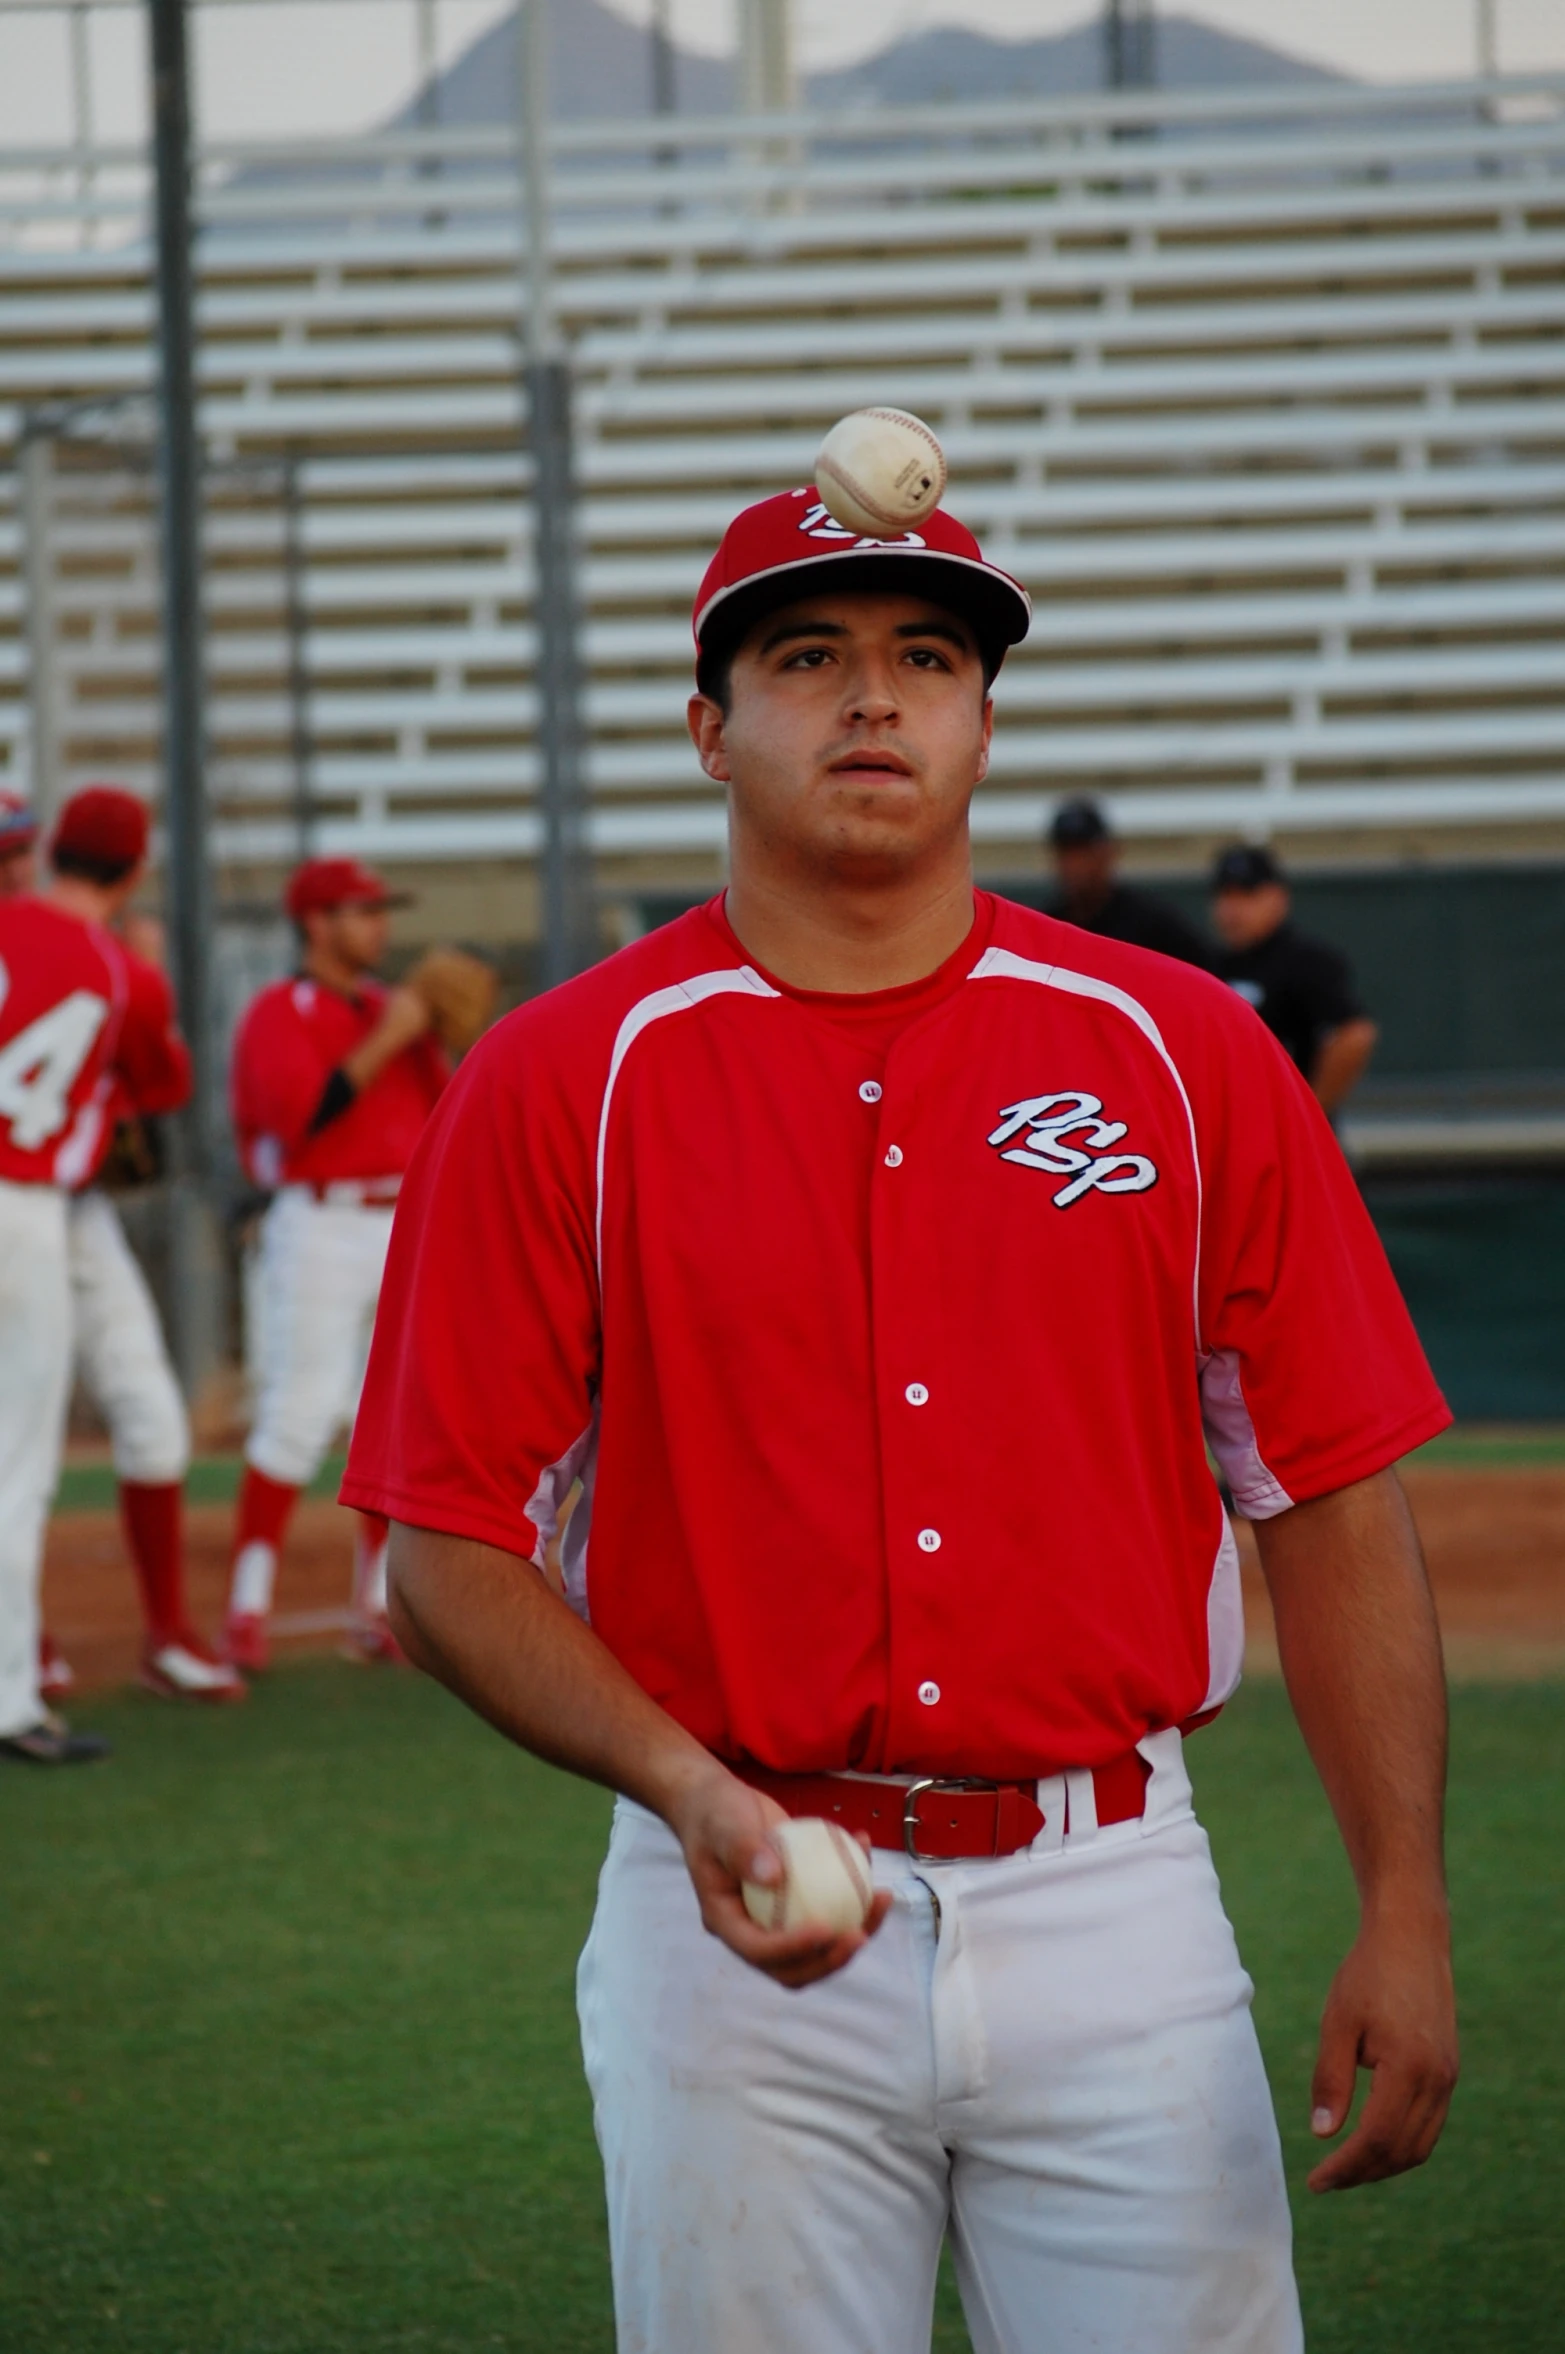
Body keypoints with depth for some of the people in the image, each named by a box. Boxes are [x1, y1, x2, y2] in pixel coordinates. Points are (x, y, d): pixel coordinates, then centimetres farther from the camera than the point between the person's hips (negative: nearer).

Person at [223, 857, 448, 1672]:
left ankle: (376, 1608, 12)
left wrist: (442, 1039, -2)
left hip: (408, 1230, 7)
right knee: (300, 1413, -12)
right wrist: (386, 1039, -18)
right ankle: (247, 1606, -7)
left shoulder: (388, 1006, 17)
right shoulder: (279, 1013, -4)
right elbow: (303, 1112, -20)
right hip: (322, 1228, -7)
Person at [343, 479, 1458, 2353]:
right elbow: (449, 1548, -1)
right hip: (740, 1918, -1)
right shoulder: (559, 1085, 0)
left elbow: (1330, 1498, 3)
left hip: (1117, 1915, 1)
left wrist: (1405, 1908, -5)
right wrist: (687, 1786, -17)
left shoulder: (1182, 1055, 4)